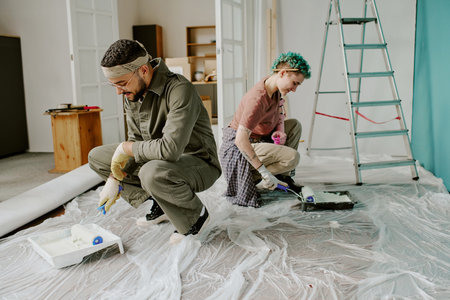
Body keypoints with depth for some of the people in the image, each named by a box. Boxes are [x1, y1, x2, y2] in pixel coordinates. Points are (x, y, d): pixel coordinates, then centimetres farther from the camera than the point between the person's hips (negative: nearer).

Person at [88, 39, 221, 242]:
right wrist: (115, 178, -8)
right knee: (97, 157, 5)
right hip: (156, 159, 8)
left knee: (152, 173, -39)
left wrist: (126, 148, -21)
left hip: (199, 164, -8)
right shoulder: (132, 95, -1)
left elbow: (170, 148, -37)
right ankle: (161, 204, 8)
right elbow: (136, 142, 5)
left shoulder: (179, 90, -27)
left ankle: (197, 214, -7)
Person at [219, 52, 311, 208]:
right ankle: (248, 179, -7)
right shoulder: (258, 99, -30)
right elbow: (241, 140, -34)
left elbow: (280, 112, 20)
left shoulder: (276, 86, -1)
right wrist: (264, 172, -31)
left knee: (295, 125, 10)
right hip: (239, 149, -10)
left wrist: (281, 130, -3)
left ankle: (282, 177, 9)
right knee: (292, 157, -21)